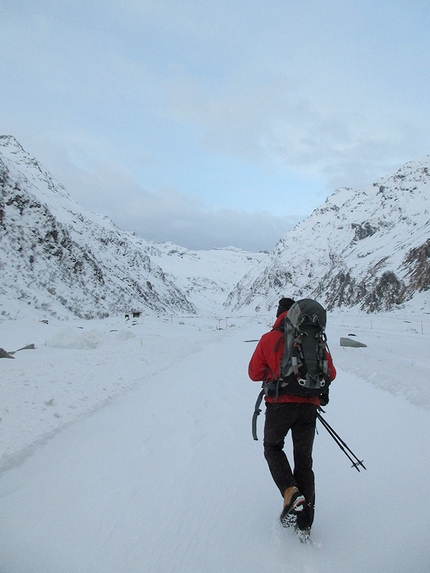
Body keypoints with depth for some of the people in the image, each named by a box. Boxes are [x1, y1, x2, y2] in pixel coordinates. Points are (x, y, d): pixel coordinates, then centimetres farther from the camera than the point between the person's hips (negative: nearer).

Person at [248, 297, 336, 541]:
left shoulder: (269, 339, -3)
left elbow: (255, 373, 1)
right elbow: (330, 373, 5)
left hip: (279, 404, -2)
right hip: (308, 407, 2)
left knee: (272, 447, 22)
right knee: (304, 460, 14)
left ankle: (291, 492, -2)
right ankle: (305, 523, 16)